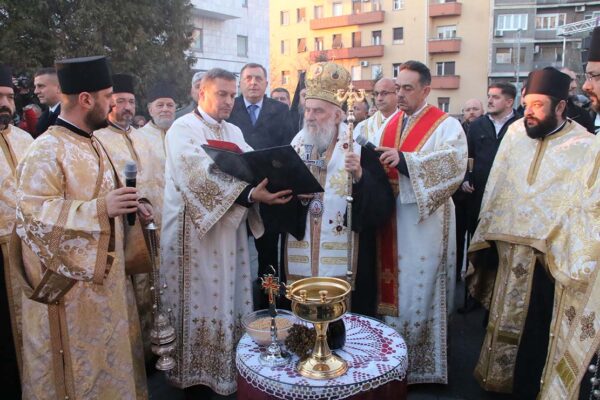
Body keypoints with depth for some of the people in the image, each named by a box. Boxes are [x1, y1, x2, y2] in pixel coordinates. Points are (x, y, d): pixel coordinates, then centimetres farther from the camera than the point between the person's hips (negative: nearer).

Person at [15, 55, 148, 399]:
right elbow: (33, 214, -25)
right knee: (78, 363, 8)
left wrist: (124, 204, 5)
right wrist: (101, 208, -30)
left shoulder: (91, 143, 9)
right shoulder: (46, 151, -19)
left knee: (110, 352, 20)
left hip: (103, 271, 8)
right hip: (70, 281, -8)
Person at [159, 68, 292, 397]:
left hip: (229, 232, 6)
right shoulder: (183, 129, -9)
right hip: (194, 231, -6)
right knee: (200, 300, 3)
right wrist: (250, 195, -33)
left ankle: (226, 367, 27)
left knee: (226, 299, 12)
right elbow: (201, 177, -24)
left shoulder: (234, 132, 14)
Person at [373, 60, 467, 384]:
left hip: (423, 219, -5)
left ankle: (418, 361, 20)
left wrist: (404, 159, -33)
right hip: (389, 215, 5)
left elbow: (454, 164, -23)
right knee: (392, 285, 13)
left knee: (417, 288, 2)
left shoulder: (446, 125, -5)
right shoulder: (390, 123, 14)